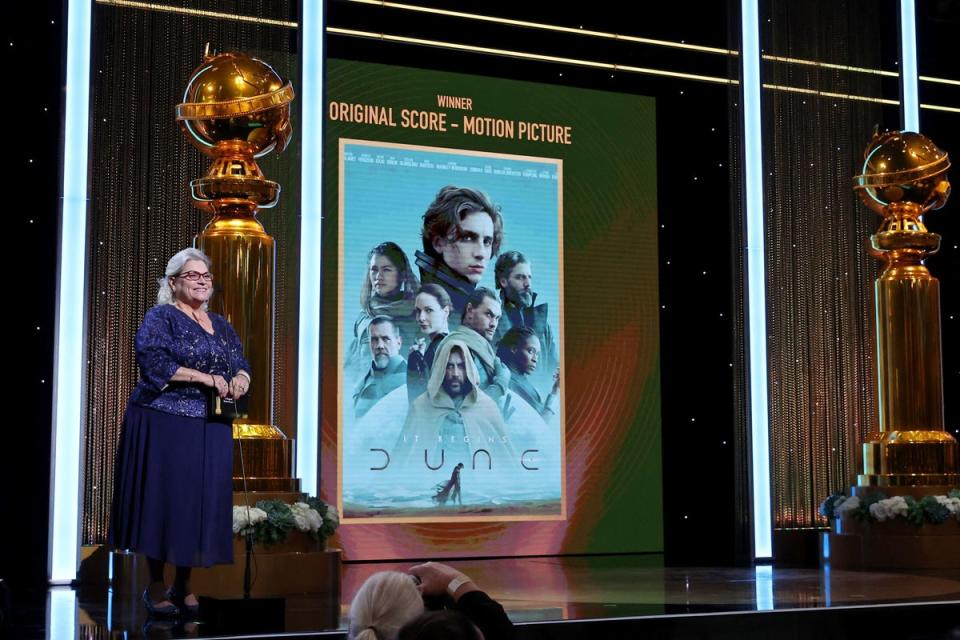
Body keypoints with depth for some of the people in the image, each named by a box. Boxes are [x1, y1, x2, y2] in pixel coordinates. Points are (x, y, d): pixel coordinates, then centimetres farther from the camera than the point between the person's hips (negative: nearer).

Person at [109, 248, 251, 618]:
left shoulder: (221, 325, 17)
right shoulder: (160, 318, -2)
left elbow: (241, 363, 15)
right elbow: (153, 362, -17)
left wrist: (240, 378, -10)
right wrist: (205, 378, -20)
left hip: (211, 430, 6)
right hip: (166, 424, -6)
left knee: (203, 502, 4)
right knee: (164, 498, -4)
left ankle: (184, 585, 14)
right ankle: (156, 585, 6)